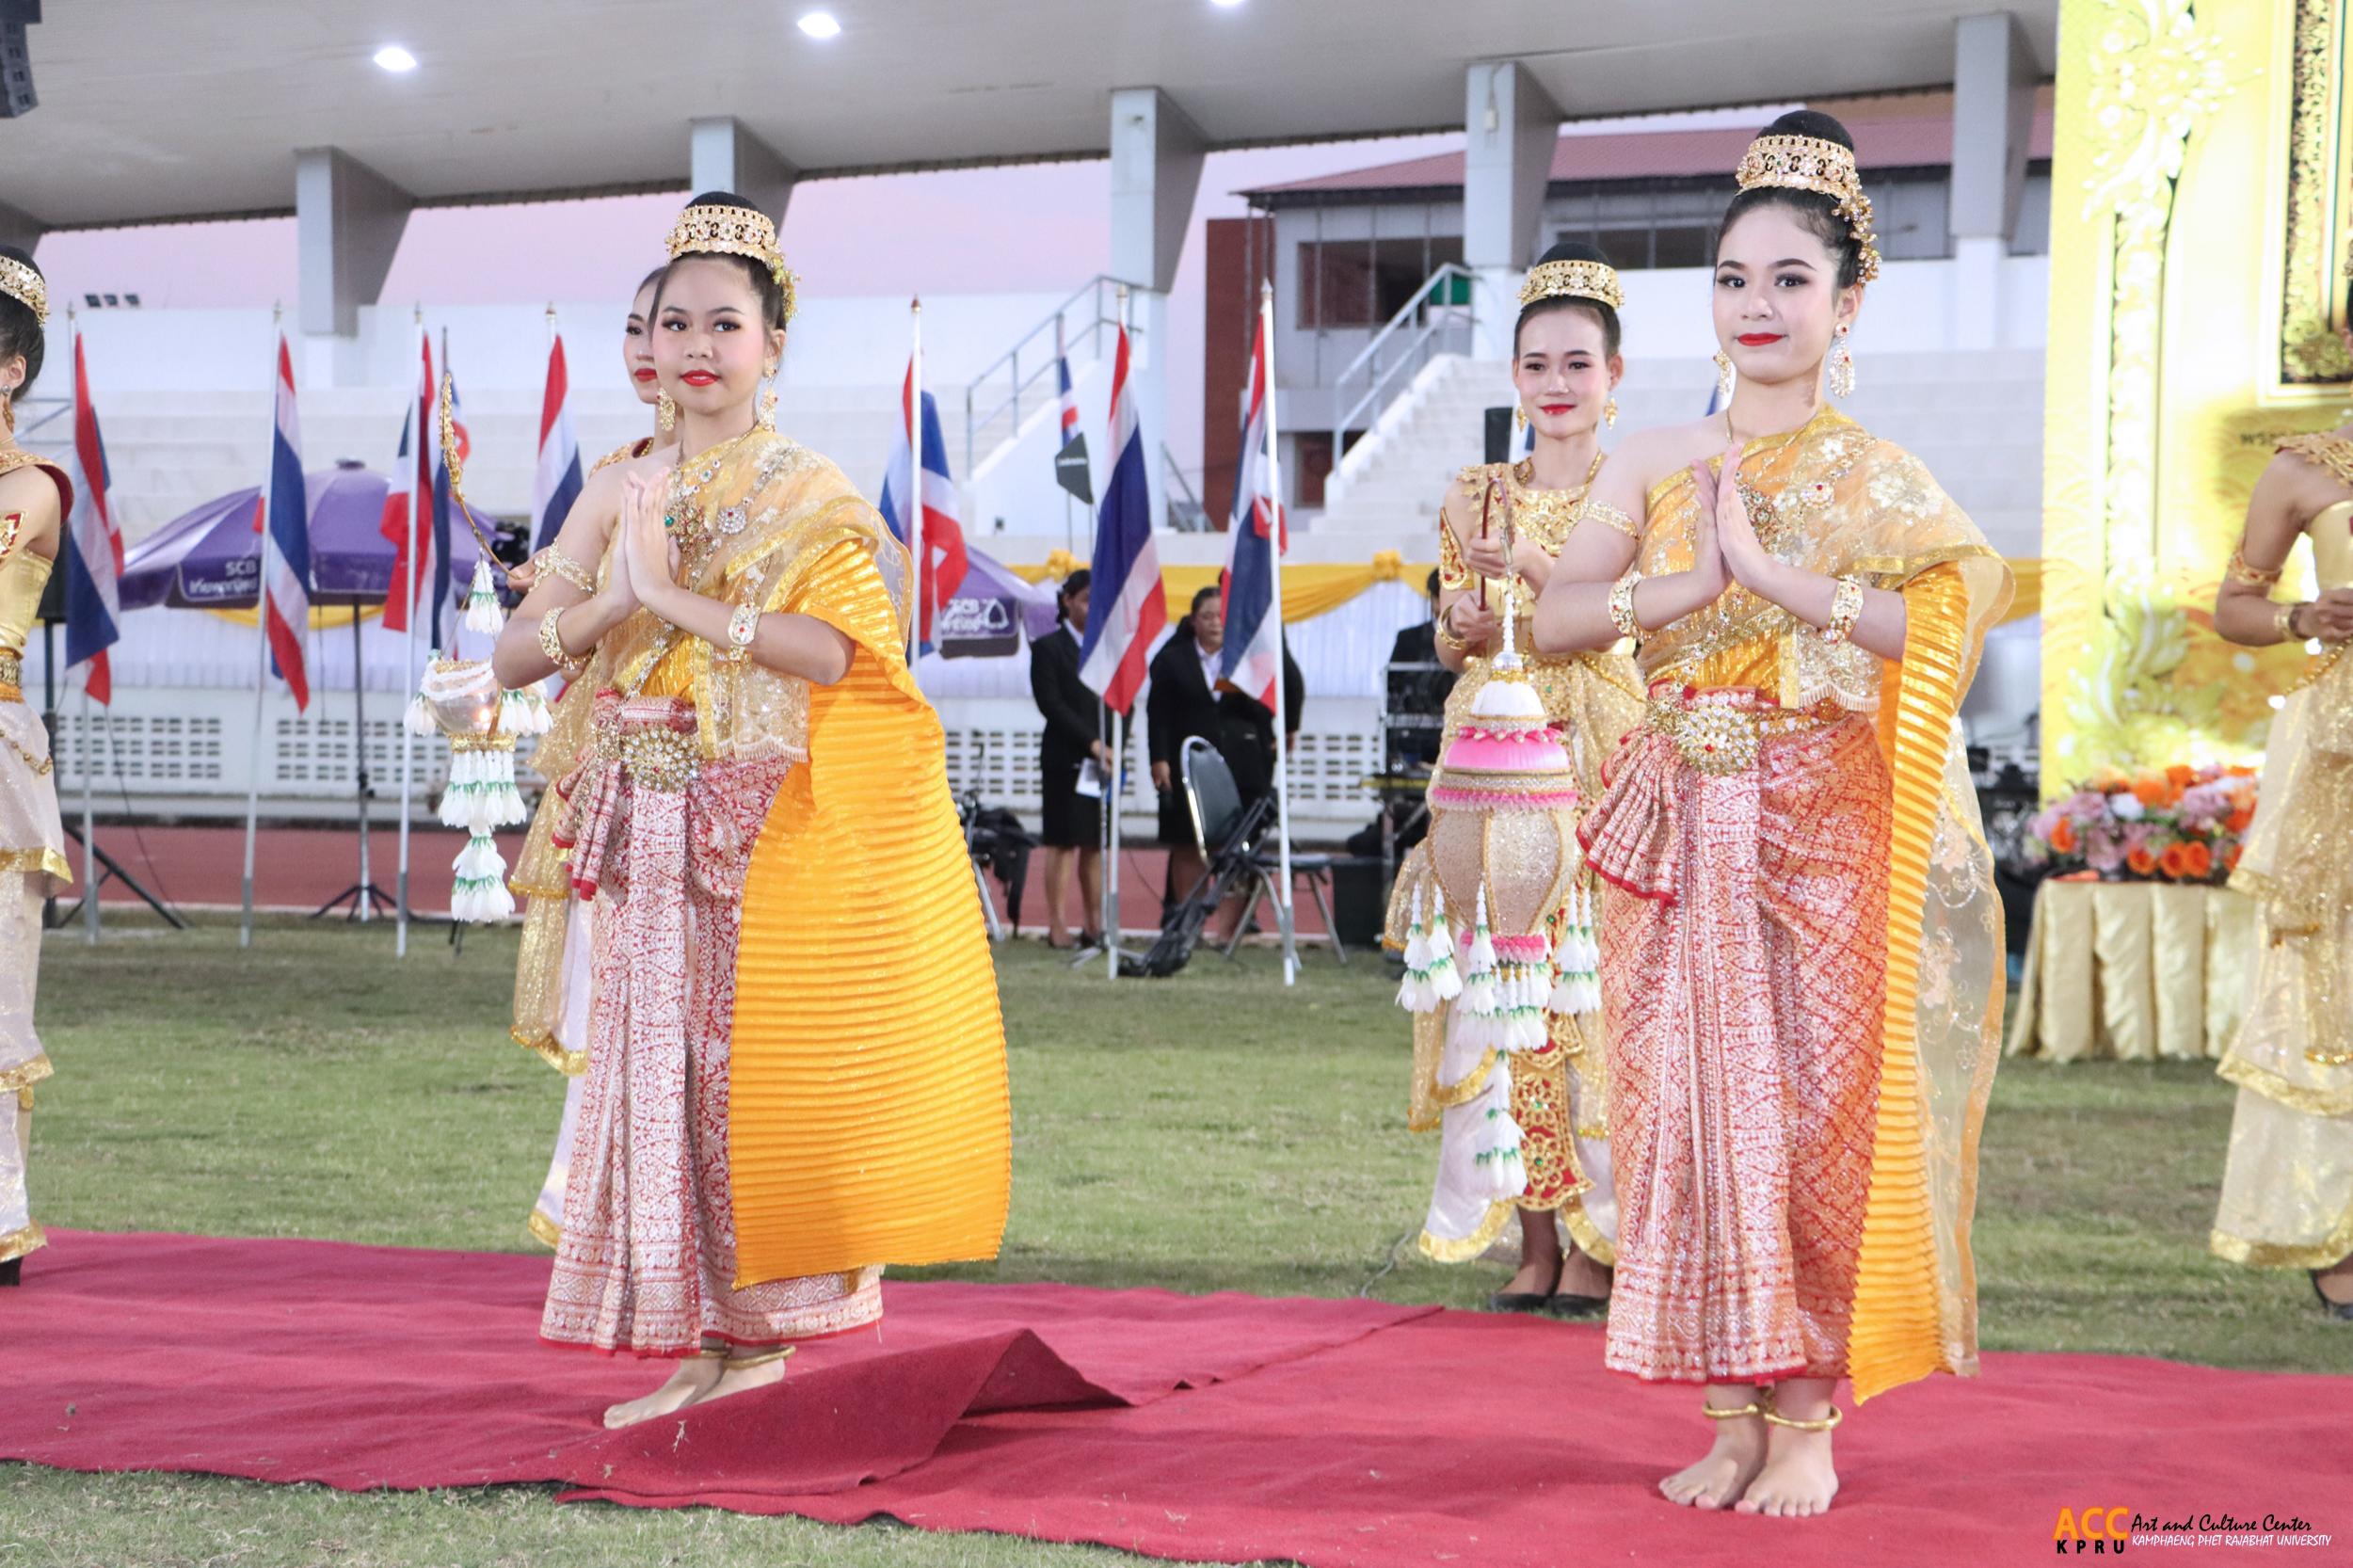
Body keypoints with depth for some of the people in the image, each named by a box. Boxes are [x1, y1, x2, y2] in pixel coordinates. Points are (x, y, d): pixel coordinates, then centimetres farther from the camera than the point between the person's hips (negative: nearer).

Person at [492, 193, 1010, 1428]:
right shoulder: (620, 493, 10)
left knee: (769, 1071, -3)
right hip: (657, 839, 4)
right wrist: (616, 600, -13)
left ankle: (770, 1341, 6)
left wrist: (673, 599, -18)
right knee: (666, 1069, 3)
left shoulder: (813, 497, -3)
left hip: (777, 836, -4)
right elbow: (512, 656, 4)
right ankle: (702, 1352, 10)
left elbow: (829, 648, -20)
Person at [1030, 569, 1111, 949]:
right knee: (1063, 842, -5)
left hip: (1105, 758, 5)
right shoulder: (1048, 648, 0)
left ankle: (1094, 924, 7)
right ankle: (1057, 925, -4)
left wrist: (1112, 746, 0)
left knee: (1095, 844, 5)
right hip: (1065, 758, -5)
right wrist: (1091, 742, -15)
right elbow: (1051, 703, -9)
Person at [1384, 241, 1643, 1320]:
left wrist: (1536, 570, -22)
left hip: (1601, 762, -3)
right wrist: (1466, 626, -5)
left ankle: (1596, 1241, -1)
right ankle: (1533, 1234, 5)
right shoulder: (1478, 497, 12)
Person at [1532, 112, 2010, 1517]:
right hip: (1685, 838, 3)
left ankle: (1809, 1421, 6)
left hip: (1829, 842, -3)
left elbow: (1952, 620, -17)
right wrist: (1691, 582, -13)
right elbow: (1556, 621, 2)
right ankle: (1733, 1413, 12)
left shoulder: (1881, 480, 0)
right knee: (1692, 1108, 2)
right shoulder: (1657, 462, 8)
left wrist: (1772, 570, -19)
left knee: (1819, 1110, -3)